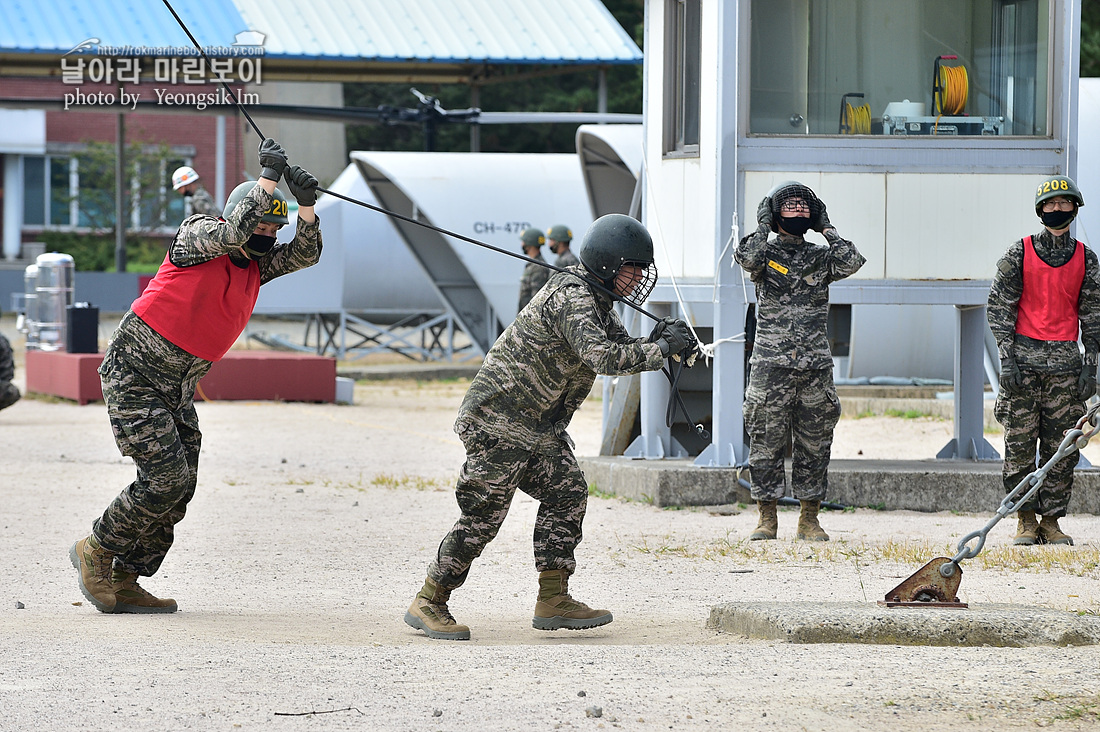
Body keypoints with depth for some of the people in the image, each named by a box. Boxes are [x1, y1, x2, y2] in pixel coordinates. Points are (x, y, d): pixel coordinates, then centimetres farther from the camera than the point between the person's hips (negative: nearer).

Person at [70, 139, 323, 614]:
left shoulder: (255, 264, 10)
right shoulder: (198, 236, -11)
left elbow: (304, 253, 1)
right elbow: (234, 231, -30)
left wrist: (306, 203, -13)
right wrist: (269, 175, -27)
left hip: (179, 390, 8)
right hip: (134, 375, -8)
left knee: (179, 487, 2)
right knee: (166, 476, -15)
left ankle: (124, 582, 10)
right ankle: (95, 552, 3)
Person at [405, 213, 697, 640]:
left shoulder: (595, 302, 12)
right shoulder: (571, 299, -21)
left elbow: (621, 347, 15)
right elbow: (601, 357, -34)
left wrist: (657, 341, -6)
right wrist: (661, 349, -27)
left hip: (540, 427, 10)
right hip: (500, 420, -10)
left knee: (567, 494, 4)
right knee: (483, 514, -8)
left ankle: (553, 601, 7)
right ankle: (428, 604, 1)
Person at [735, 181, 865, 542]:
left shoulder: (820, 256, 12)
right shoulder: (766, 251, 4)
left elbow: (851, 263, -6)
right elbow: (747, 258, -18)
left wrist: (826, 228, 1)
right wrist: (764, 225, -7)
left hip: (815, 364, 3)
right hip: (771, 364, -3)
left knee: (814, 445, 4)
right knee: (766, 442, -1)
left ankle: (809, 519, 11)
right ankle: (767, 518, 6)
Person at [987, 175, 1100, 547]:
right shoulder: (1019, 253, 2)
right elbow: (999, 307, 0)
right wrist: (1007, 359, -8)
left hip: (1066, 361, 2)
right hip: (1024, 357, -2)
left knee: (1062, 446, 0)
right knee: (1020, 443, -3)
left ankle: (1051, 520, 7)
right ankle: (1026, 520, 5)